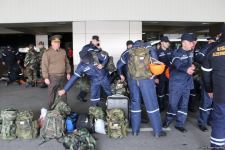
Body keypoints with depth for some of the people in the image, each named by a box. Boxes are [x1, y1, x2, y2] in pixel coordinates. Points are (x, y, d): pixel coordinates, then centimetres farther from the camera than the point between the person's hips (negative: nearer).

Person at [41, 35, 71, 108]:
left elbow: (67, 63, 17)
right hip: (53, 77, -5)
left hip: (63, 76, 6)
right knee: (52, 94, 1)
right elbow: (44, 66, -10)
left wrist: (68, 73, 13)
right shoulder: (47, 53, -8)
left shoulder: (63, 51, 9)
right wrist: (46, 77, -14)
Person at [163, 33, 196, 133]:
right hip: (176, 82, -6)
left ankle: (179, 124, 20)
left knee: (184, 104, 9)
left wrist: (192, 66, 4)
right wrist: (186, 69, -51)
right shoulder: (177, 53, -13)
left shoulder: (190, 53, 9)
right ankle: (169, 119, 27)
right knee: (173, 102, 3)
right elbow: (177, 65, -33)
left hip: (187, 82, 6)